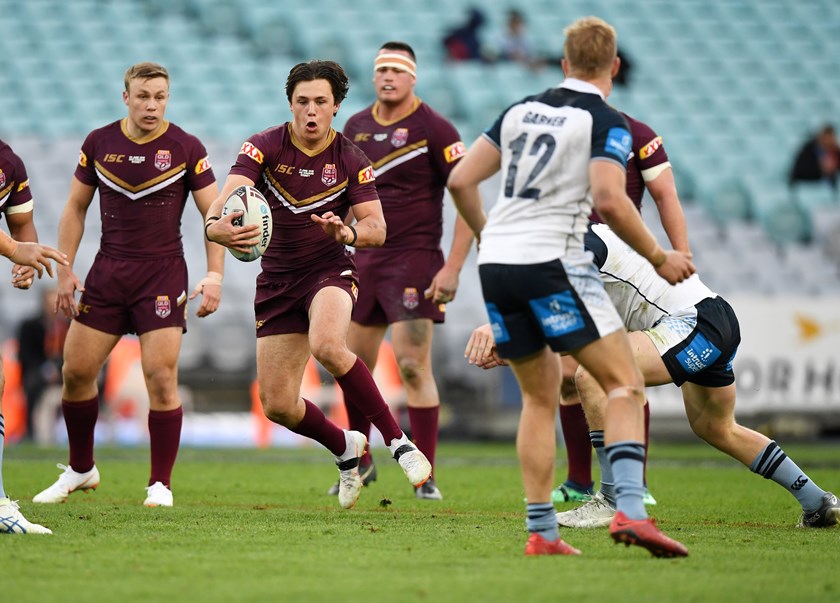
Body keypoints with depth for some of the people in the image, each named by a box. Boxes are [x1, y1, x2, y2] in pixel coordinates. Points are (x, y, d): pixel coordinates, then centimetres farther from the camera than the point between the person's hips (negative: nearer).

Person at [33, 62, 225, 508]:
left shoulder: (186, 148, -6)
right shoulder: (98, 143, 2)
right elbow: (76, 208, 10)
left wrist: (215, 275, -14)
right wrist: (64, 271, 3)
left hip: (163, 274, -3)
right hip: (107, 271, 3)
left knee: (161, 376, -12)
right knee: (76, 371, 3)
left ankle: (160, 484, -1)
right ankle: (80, 470, 23)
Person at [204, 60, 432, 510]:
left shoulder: (350, 160, -8)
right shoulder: (264, 147, -9)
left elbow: (377, 229, -10)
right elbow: (229, 196, -24)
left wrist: (348, 233, -34)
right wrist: (219, 226, -48)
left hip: (329, 272, -3)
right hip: (277, 282, 3)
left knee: (327, 345, -37)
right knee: (277, 406, 0)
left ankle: (398, 440, -26)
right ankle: (346, 449, 31)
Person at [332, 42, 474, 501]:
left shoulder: (433, 129, -9)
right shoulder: (356, 128, 9)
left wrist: (453, 268, -17)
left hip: (414, 259, -6)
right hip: (364, 259, 6)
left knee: (413, 366, -12)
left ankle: (426, 476, -6)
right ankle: (360, 464, 27)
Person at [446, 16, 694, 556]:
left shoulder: (522, 110, 15)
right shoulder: (607, 122, -3)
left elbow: (460, 181, 15)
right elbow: (609, 201, -18)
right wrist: (660, 259, -7)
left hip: (496, 263, 6)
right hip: (553, 263, -6)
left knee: (541, 395, 17)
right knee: (625, 383, -4)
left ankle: (541, 532, 11)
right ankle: (630, 511, -23)